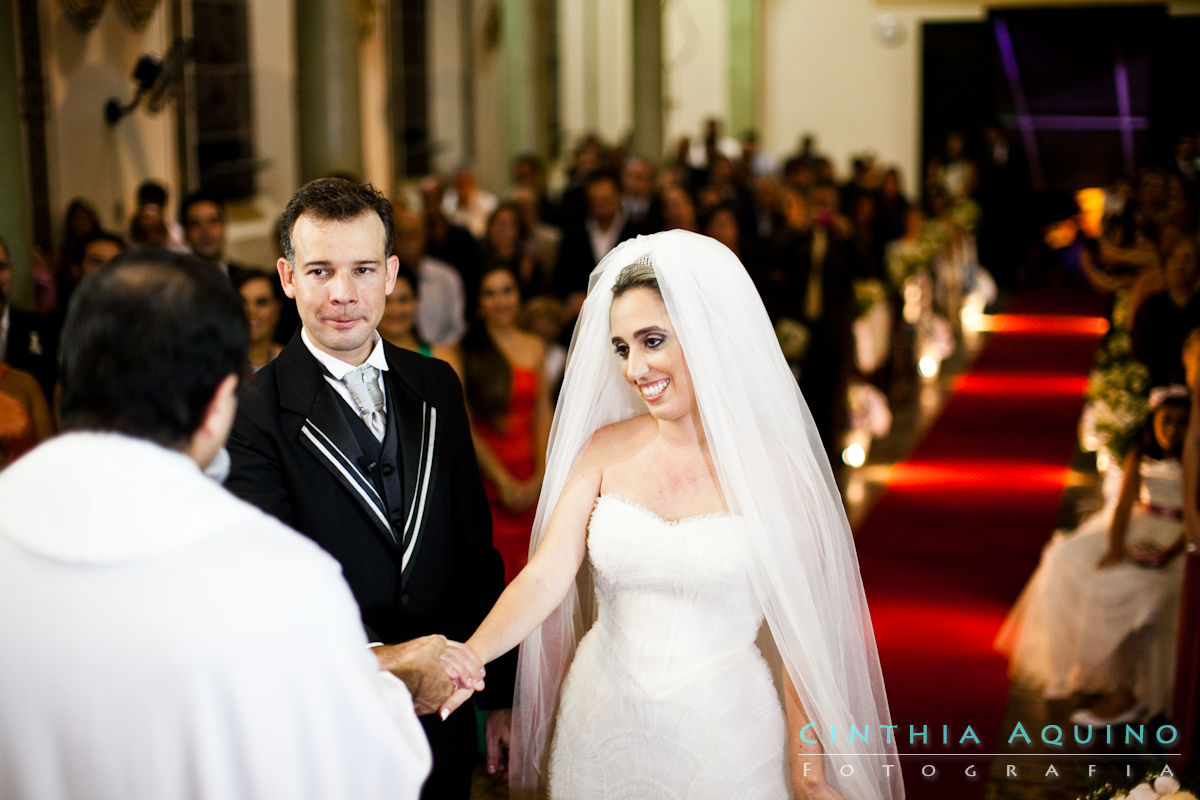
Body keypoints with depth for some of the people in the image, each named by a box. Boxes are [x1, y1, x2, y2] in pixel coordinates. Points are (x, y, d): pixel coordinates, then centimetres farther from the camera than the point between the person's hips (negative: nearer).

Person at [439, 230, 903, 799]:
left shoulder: (773, 464, -11)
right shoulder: (604, 450, -2)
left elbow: (798, 624, -6)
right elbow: (544, 577, -9)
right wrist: (472, 655, -28)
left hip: (722, 738, -3)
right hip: (603, 725, 3)